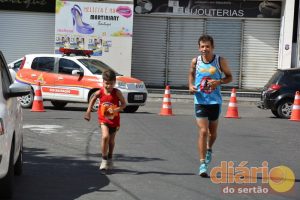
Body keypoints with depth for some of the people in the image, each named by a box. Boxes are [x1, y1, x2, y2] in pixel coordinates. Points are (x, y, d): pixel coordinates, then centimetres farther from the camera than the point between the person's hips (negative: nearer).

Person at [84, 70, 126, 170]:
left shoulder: (117, 92, -14)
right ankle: (104, 159, -11)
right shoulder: (100, 92, -10)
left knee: (111, 140, 15)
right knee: (105, 136, -23)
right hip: (103, 119, -1)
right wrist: (88, 112, 7)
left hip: (114, 120, 1)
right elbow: (93, 99, 9)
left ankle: (110, 159, 38)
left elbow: (124, 104, -7)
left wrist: (117, 109, -25)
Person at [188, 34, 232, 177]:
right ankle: (202, 164, -10)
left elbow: (229, 77, 4)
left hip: (215, 101, 1)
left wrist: (219, 82, -16)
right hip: (200, 101, -1)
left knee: (212, 132, 16)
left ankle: (209, 149, 49)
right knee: (203, 131, -12)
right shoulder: (195, 61, -2)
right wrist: (190, 86, -2)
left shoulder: (220, 61, -6)